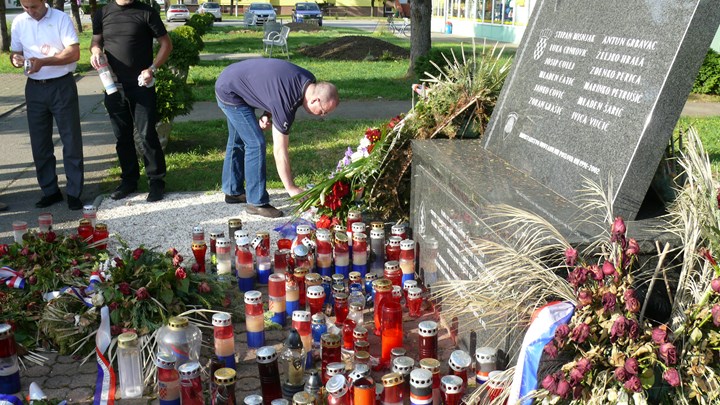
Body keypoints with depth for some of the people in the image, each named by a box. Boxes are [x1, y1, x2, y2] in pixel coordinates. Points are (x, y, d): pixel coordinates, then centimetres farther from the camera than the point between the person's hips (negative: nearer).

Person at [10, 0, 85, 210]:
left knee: (71, 140, -1)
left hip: (62, 86, -4)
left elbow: (74, 53, -13)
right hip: (35, 88, 4)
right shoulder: (18, 22, 6)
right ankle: (50, 190, 19)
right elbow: (15, 52, 12)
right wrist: (15, 59, -13)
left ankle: (74, 192, 6)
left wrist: (43, 62, -24)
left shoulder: (61, 19, -6)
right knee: (40, 142, 8)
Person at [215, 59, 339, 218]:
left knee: (238, 141, 20)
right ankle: (257, 203, -5)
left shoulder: (308, 80, -11)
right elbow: (280, 151, -28)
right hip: (229, 93, -10)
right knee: (256, 143, -12)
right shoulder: (285, 104, -34)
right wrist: (291, 188, -21)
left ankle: (233, 191, 34)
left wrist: (266, 115, -10)